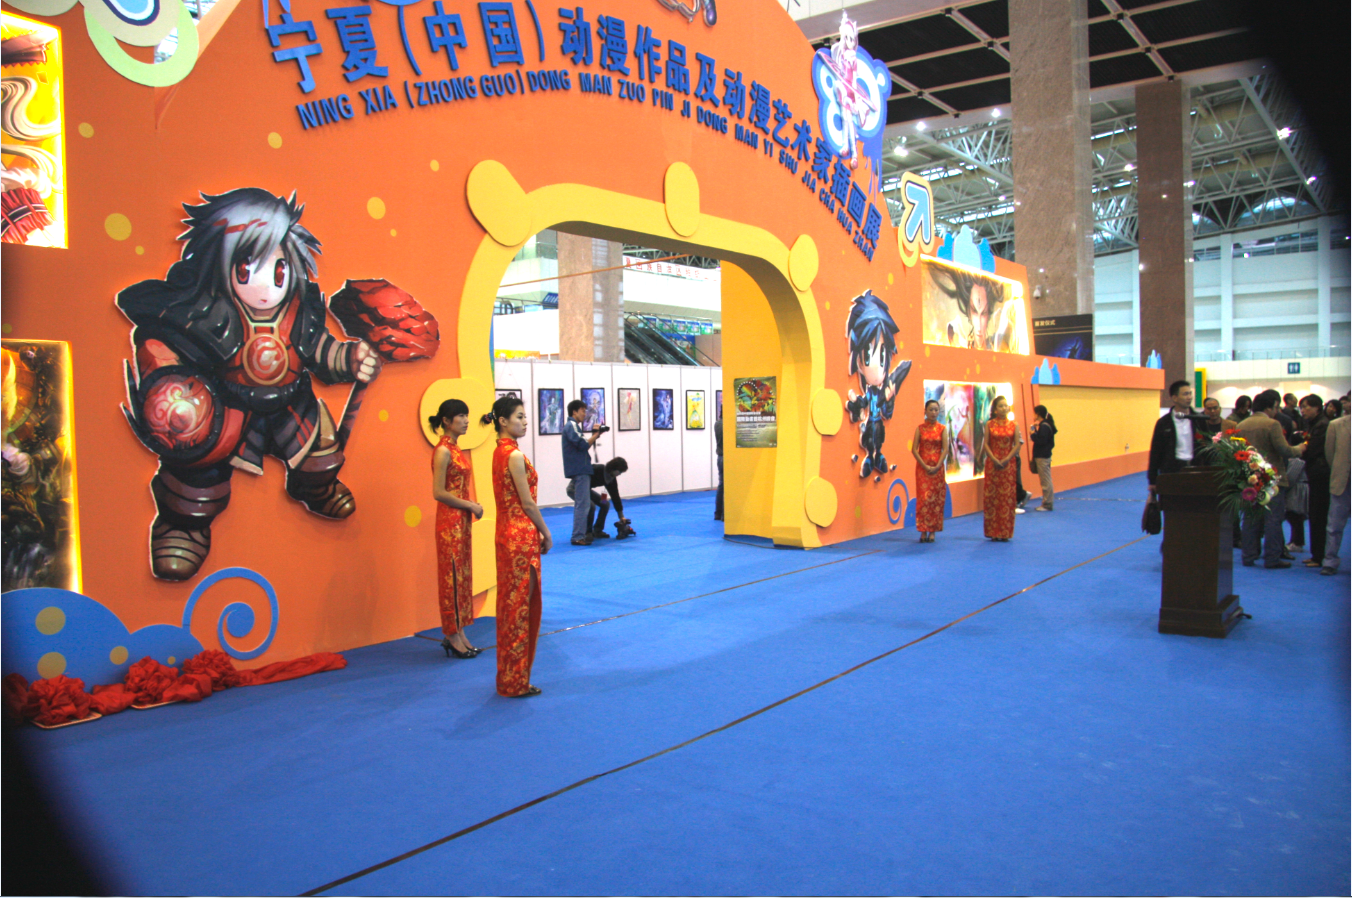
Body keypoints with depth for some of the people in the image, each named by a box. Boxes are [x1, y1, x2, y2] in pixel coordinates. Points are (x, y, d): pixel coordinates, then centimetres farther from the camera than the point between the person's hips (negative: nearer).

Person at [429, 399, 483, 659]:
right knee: (452, 576, -1)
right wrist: (471, 506, -13)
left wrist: (471, 507, 4)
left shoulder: (455, 448, 12)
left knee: (462, 575, 12)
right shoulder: (443, 451, -14)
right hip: (450, 521, -9)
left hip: (461, 520, 9)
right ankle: (452, 635, 8)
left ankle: (459, 633, 19)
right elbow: (439, 492, -19)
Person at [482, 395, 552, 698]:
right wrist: (546, 534, -4)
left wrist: (538, 533, 15)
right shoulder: (515, 456, -17)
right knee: (520, 605, 0)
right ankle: (516, 682, 10)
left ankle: (509, 678, 26)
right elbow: (528, 504, -16)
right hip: (521, 536, -9)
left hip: (508, 533, 9)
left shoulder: (499, 452, 11)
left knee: (511, 602, 15)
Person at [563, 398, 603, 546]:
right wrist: (595, 435, -7)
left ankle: (584, 533, 23)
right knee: (583, 504, -10)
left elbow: (582, 444, 19)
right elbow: (583, 445, -20)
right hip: (579, 470, -11)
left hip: (580, 469, 11)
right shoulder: (571, 426, -12)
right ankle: (578, 537, -8)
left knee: (583, 504, 16)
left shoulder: (573, 426, 19)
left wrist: (593, 435, 6)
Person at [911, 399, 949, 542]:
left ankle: (933, 531, 7)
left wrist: (937, 466, -12)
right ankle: (923, 531, -2)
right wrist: (925, 466, -11)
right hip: (922, 467, -1)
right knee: (923, 498, -5)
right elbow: (914, 449, -3)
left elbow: (945, 449, -1)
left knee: (936, 499, 1)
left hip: (937, 467, 1)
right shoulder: (920, 428, 2)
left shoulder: (942, 429, 4)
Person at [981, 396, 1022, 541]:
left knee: (1007, 496, 0)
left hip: (1009, 463, 0)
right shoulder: (989, 424, 3)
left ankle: (1006, 532, 6)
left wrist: (1006, 459, -12)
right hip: (992, 464, 0)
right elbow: (986, 444, -1)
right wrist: (994, 459, -13)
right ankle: (994, 532, 6)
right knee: (992, 495, -1)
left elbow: (1017, 445, -1)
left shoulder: (1014, 425, 4)